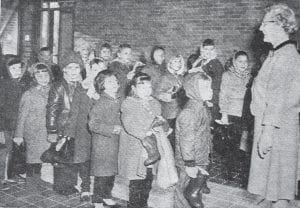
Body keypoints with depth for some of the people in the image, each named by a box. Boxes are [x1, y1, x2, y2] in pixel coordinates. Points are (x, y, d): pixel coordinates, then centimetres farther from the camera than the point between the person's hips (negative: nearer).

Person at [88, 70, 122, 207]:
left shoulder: (119, 101, 7)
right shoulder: (101, 103, -16)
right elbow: (93, 124, -21)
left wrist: (121, 128, 5)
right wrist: (112, 128, -22)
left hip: (116, 143, 7)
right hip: (102, 143, -7)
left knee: (111, 171, 16)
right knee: (102, 172, 2)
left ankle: (107, 196, 32)